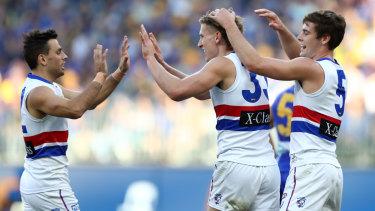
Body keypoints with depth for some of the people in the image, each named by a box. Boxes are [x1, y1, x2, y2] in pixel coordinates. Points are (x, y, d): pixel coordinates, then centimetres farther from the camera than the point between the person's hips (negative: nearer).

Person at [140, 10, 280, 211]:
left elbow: (177, 91, -15)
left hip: (237, 167, -7)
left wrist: (150, 59, 0)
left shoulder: (223, 64, -6)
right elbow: (202, 92, 28)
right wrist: (162, 64, 26)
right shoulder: (254, 66, 18)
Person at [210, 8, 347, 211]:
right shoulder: (336, 70, 18)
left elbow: (254, 63, -13)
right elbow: (297, 56, 37)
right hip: (333, 168, 10)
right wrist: (282, 30, 21)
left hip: (310, 166, -10)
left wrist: (229, 25, -3)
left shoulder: (312, 69, -9)